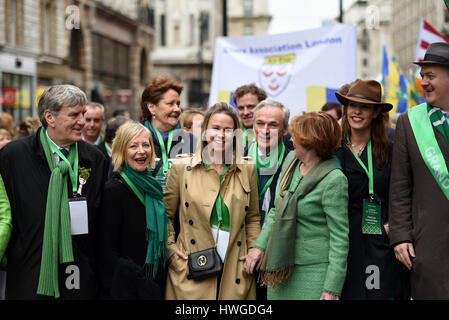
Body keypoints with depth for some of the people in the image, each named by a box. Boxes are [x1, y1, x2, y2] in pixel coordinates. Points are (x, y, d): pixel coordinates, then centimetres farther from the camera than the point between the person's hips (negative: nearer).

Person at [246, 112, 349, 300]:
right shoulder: (290, 160, 7)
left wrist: (332, 288, -16)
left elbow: (340, 237, -14)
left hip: (314, 270, -7)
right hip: (282, 267, 7)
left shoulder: (333, 179, -15)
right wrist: (260, 245, 11)